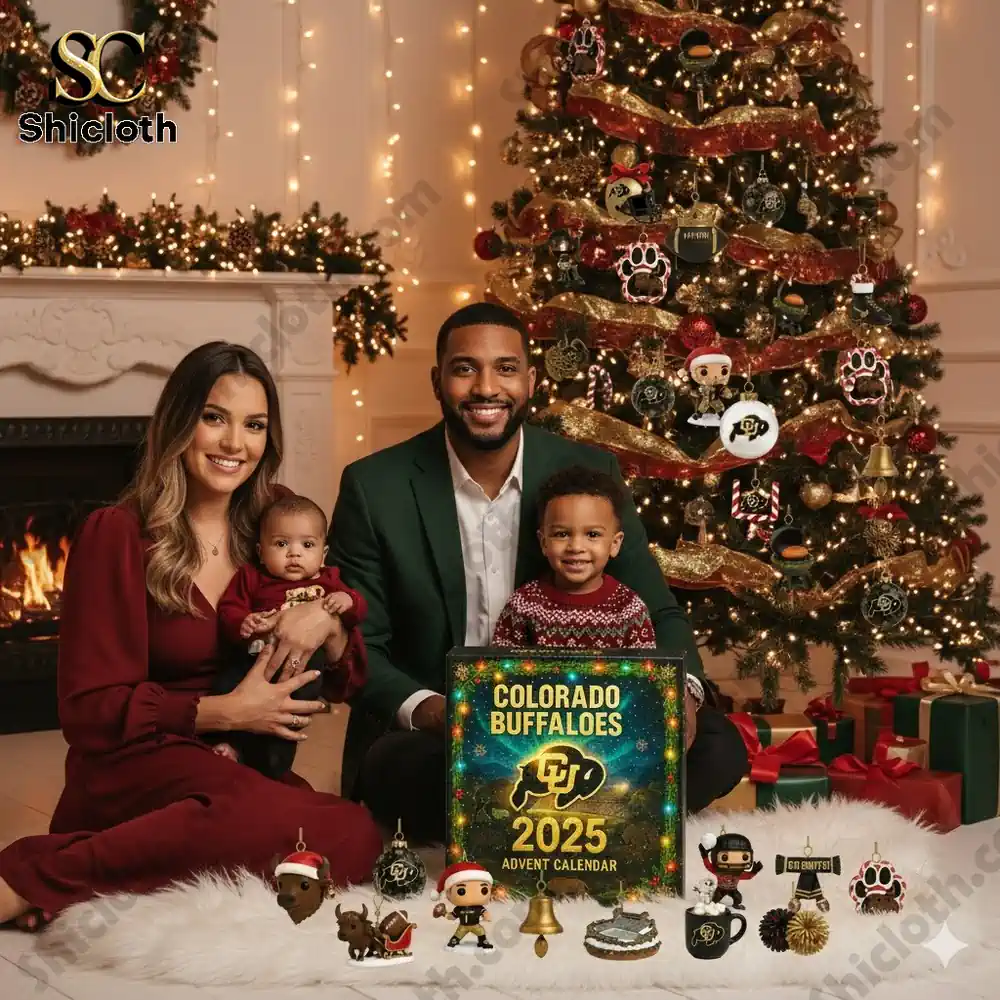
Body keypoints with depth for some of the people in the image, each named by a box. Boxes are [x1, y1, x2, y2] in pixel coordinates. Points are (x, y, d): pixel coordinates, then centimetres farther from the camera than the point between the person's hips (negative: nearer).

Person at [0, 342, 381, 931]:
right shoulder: (118, 537, -3)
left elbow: (348, 678, 14)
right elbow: (91, 710, -4)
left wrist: (325, 623, -8)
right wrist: (226, 711, -12)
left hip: (242, 770, 6)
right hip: (134, 767, -6)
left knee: (357, 835, -30)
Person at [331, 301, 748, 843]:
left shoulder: (589, 472, 1)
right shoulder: (374, 488, -5)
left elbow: (658, 613, 3)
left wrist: (678, 690, -20)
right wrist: (427, 710, -24)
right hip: (428, 735, -2)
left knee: (717, 745, -20)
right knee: (402, 768, -37)